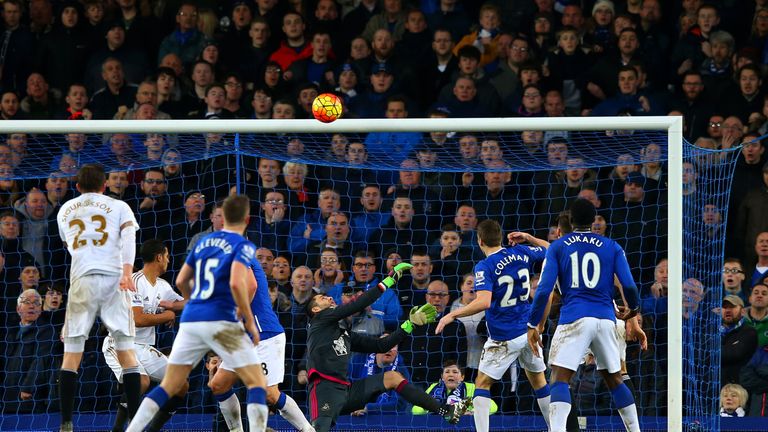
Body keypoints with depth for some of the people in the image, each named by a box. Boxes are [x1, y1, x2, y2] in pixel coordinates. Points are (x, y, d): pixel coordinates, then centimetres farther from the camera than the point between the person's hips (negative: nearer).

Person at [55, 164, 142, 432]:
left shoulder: (65, 210, 22)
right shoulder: (118, 207, 13)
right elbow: (128, 238, -5)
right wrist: (127, 273, -18)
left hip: (81, 279, 1)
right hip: (113, 277, -1)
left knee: (71, 354, 4)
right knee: (125, 350, 1)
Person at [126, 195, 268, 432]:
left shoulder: (203, 242, 16)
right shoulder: (243, 246, -3)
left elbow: (181, 281, 22)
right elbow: (237, 283, -19)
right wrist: (250, 321, -10)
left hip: (190, 320, 6)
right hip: (221, 322, -6)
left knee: (169, 386, 13)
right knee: (257, 383, 0)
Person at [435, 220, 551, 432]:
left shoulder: (484, 267, -17)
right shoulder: (522, 253, -1)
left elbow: (484, 302, -30)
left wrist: (452, 315, -24)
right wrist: (528, 238, 20)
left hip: (504, 338, -5)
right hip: (529, 330, 5)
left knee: (482, 383, 6)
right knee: (538, 380, 20)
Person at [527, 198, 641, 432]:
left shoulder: (557, 247, 7)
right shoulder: (612, 247, 11)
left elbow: (544, 289, -2)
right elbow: (629, 285, 3)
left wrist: (532, 325, 3)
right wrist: (632, 308, 24)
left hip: (574, 318, -3)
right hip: (606, 318, 3)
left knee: (559, 380, -7)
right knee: (615, 380, 18)